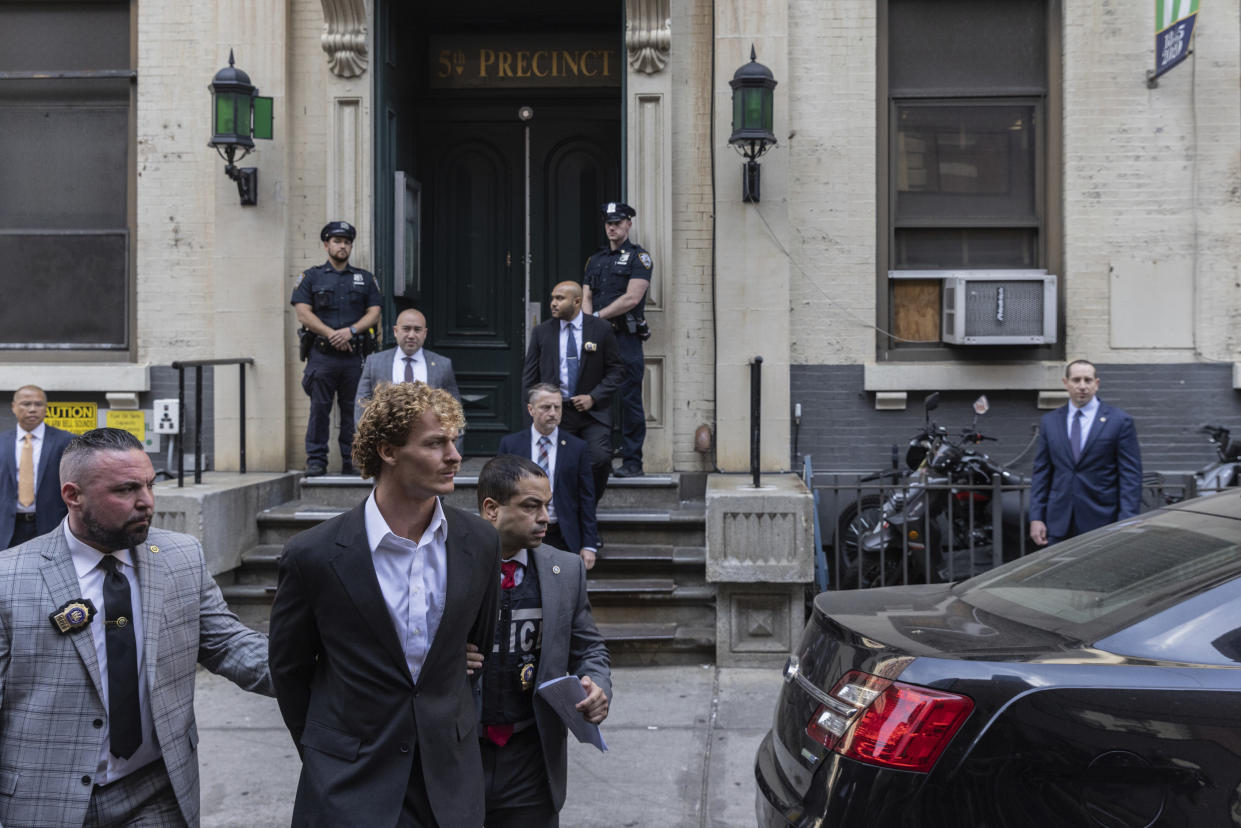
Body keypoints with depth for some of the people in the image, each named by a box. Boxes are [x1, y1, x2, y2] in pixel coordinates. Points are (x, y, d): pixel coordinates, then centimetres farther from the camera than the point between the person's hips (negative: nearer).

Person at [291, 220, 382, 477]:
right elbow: (303, 313, -1)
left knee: (353, 409, 3)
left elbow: (374, 314, 7)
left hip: (354, 355, 2)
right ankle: (316, 461, 2)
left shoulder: (365, 279, 16)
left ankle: (352, 462, 9)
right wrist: (331, 334, -12)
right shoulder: (311, 277, 9)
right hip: (321, 355, -2)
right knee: (319, 408, -3)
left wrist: (350, 331, -10)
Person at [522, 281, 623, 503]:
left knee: (600, 459, -19)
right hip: (555, 413, 1)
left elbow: (615, 369, 5)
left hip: (593, 413, -1)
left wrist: (593, 397, -7)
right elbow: (530, 376, 11)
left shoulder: (601, 330, 3)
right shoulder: (541, 332, 7)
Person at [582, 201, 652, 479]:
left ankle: (632, 461, 1)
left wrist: (598, 316, -10)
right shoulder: (595, 260, 18)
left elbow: (631, 298, -11)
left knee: (629, 400, -4)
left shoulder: (638, 257, 0)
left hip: (626, 339, -5)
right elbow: (586, 297, 11)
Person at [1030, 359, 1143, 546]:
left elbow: (1131, 475, -2)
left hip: (1102, 524, -3)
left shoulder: (1120, 421, 0)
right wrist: (1036, 517, 2)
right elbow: (1041, 473, 10)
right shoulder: (1050, 422, 10)